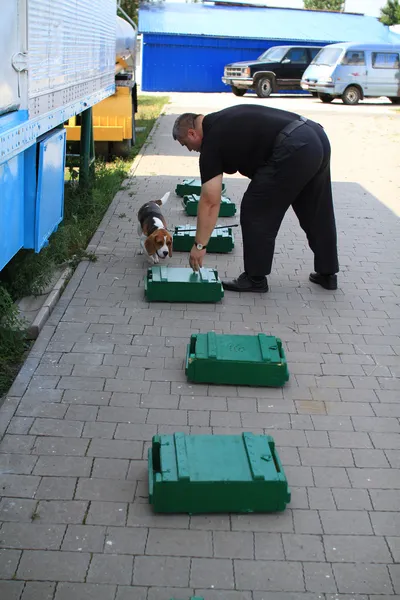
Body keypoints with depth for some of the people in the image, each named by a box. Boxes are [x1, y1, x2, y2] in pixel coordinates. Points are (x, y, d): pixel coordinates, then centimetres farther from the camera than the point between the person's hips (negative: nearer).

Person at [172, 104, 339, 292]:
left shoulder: (212, 142, 2)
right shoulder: (222, 122, 26)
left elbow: (210, 201, -1)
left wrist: (199, 245, 4)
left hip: (294, 149, -10)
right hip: (317, 137, 10)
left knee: (256, 212, 4)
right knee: (316, 212, 20)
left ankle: (255, 278, 14)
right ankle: (327, 274, 32)